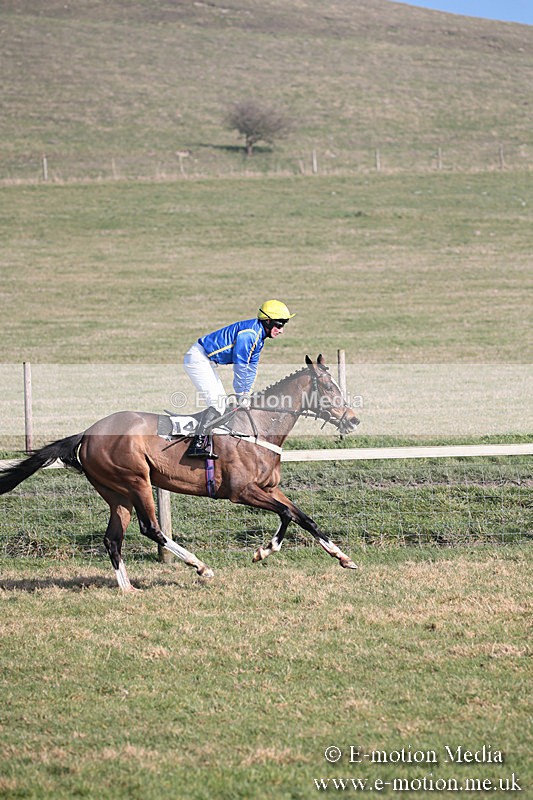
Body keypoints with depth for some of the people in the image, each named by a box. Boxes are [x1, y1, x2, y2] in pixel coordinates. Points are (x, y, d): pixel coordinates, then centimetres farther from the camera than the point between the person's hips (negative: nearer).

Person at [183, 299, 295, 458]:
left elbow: (251, 367, 16)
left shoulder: (258, 337, 10)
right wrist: (240, 395, -12)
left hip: (206, 362, 11)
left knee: (221, 403, 13)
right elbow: (240, 366, -21)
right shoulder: (249, 333, -23)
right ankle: (197, 445, -24)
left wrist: (246, 393, 10)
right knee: (217, 403, -19)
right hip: (197, 359, -11)